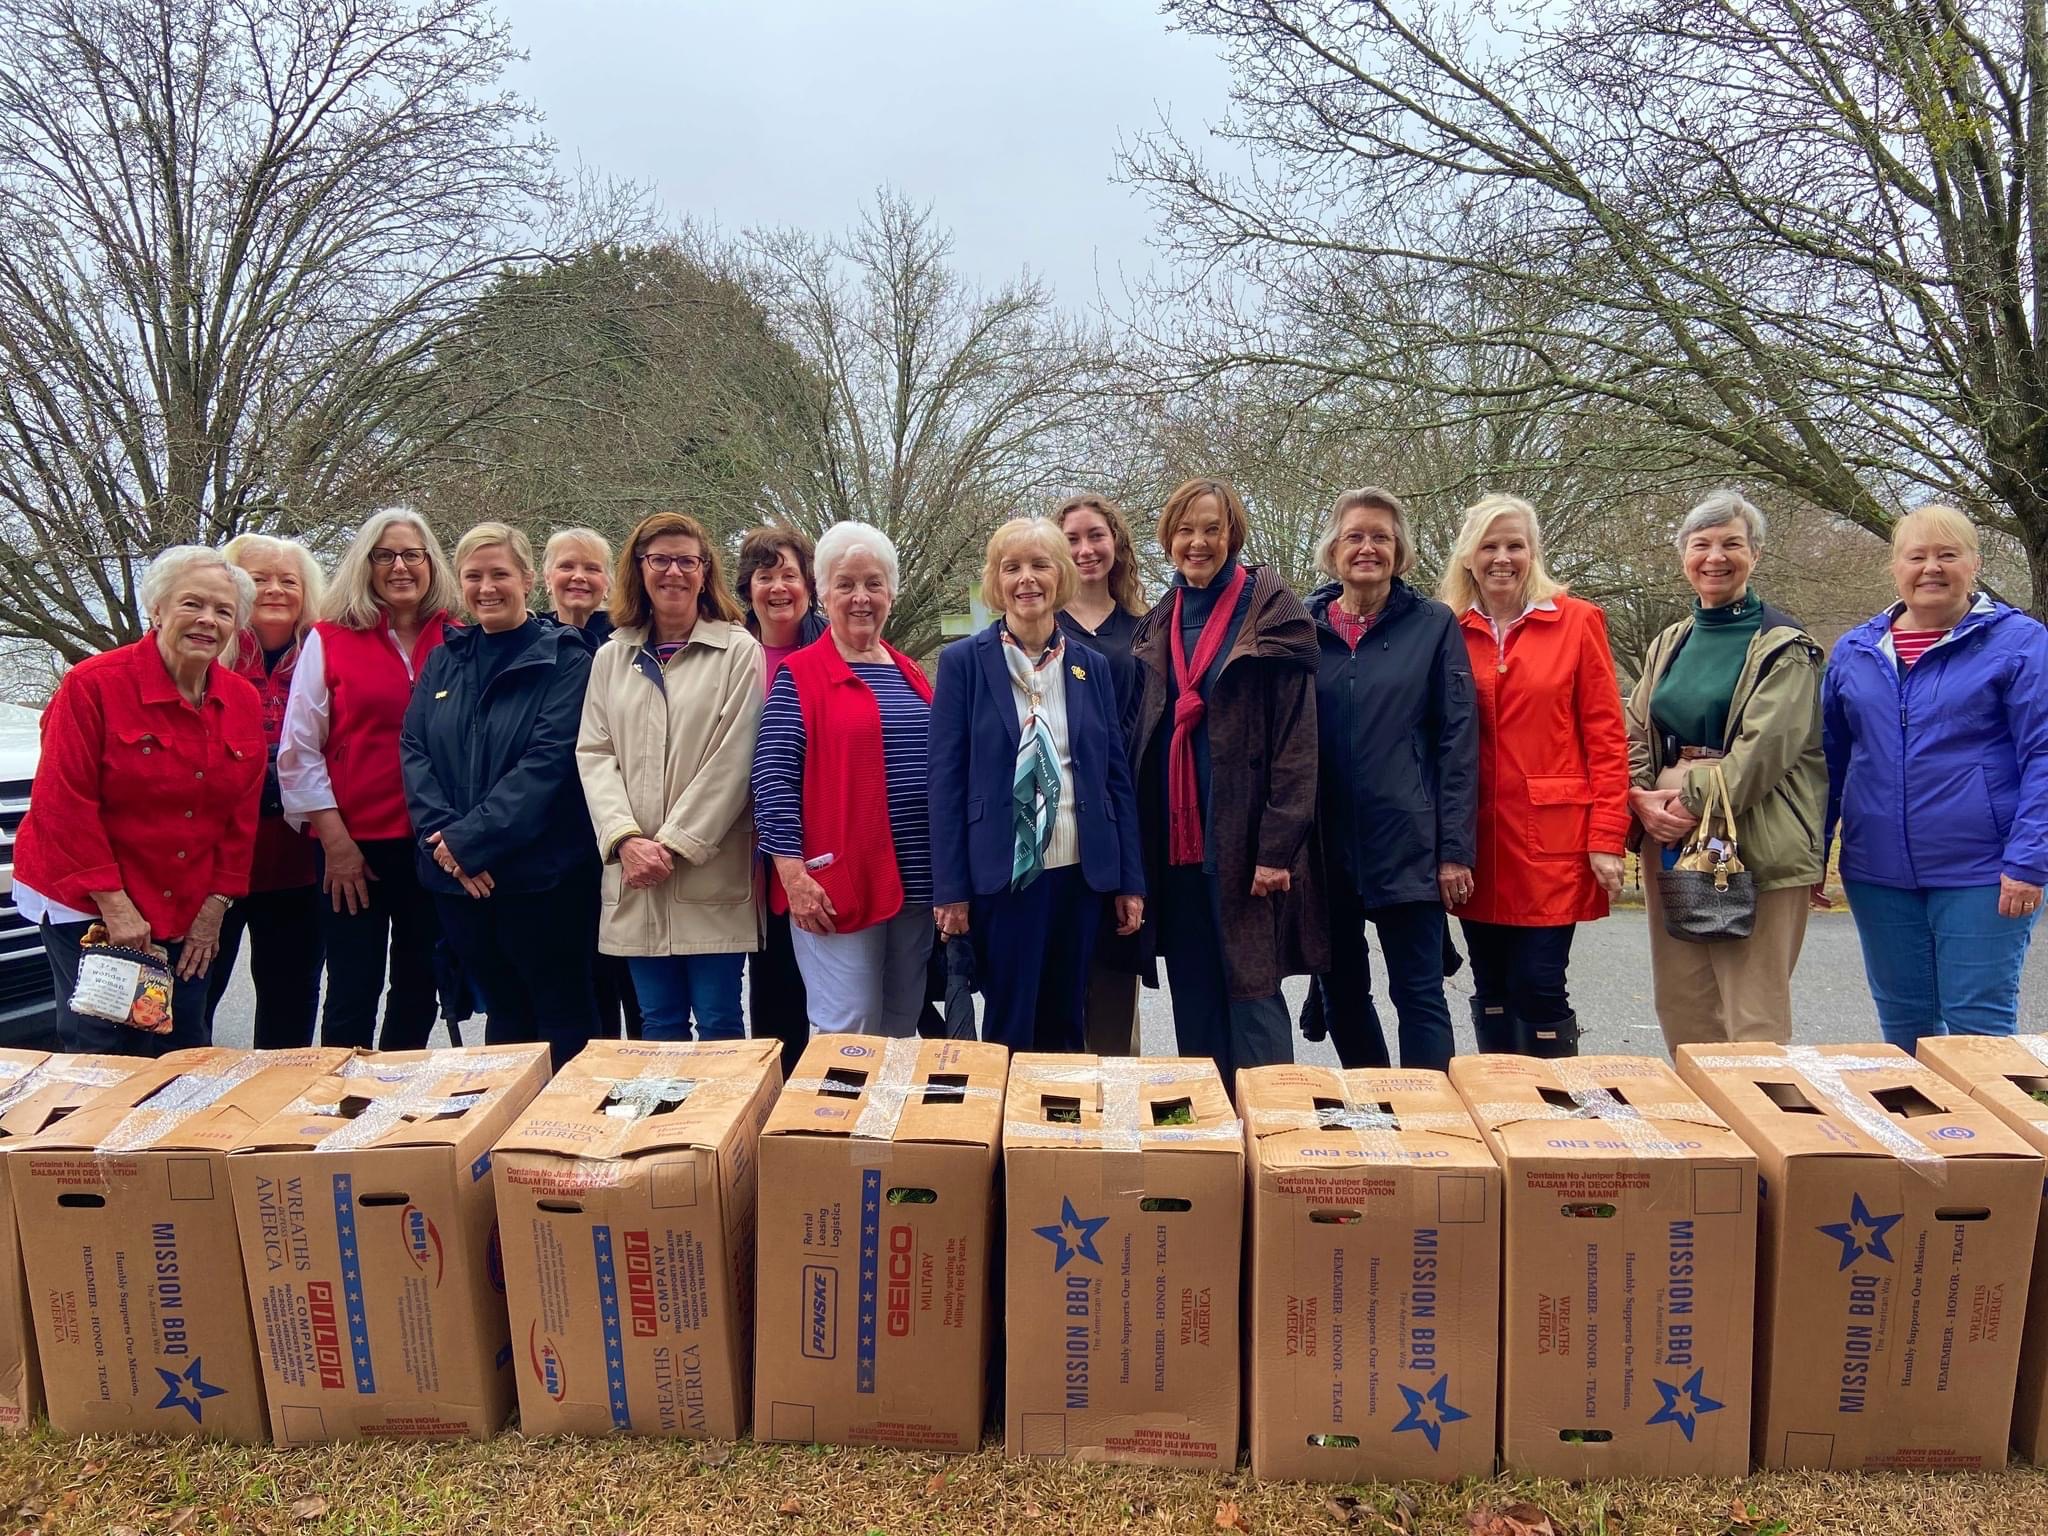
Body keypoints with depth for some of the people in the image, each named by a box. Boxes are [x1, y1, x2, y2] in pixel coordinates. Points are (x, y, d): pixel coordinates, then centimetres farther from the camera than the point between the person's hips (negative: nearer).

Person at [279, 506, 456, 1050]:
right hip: (355, 845, -2)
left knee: (419, 988, 12)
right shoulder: (329, 639, 1)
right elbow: (298, 752, -1)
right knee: (352, 995, 2)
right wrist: (335, 842, -6)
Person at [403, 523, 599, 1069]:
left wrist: (470, 839, -18)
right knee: (502, 1012, 17)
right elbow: (413, 750, 4)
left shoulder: (562, 659, -5)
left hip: (541, 875, -5)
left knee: (564, 1022, 3)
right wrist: (442, 835, -12)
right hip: (458, 878, 5)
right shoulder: (443, 661, 12)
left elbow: (550, 759, -15)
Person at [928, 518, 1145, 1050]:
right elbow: (946, 780, -4)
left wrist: (1130, 882, 6)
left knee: (1067, 1026, 12)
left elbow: (1117, 776, 10)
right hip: (1003, 874, -3)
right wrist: (950, 889, -9)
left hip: (1080, 871, 4)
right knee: (1010, 1031, 4)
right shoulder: (963, 661, -1)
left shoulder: (1091, 666, 9)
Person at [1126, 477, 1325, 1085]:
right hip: (1173, 839, 6)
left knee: (1252, 991, -2)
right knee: (1193, 997, 12)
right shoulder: (1156, 625, 13)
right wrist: (1138, 843, 8)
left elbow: (1296, 738, -10)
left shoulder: (1271, 611, -4)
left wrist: (1278, 846, -16)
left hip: (1243, 839, -5)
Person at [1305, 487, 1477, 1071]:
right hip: (1324, 844, 3)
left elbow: (1458, 739, -2)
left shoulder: (1433, 625, 1)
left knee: (1420, 995, 1)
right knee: (1339, 993, 13)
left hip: (1407, 843, -3)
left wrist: (1454, 848, -7)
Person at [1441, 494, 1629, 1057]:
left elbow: (1606, 737, -1)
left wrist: (1607, 838, -7)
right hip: (1476, 843, 3)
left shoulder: (1577, 622, 1)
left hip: (1553, 842, -3)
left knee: (1539, 989, -3)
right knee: (1491, 994, 11)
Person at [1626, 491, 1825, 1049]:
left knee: (1754, 1021, -4)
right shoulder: (1669, 644, 16)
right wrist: (1643, 798, -6)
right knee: (1681, 1009, 9)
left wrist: (1692, 802, -15)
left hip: (1758, 851, -6)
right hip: (1671, 844, 6)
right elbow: (1635, 736, 12)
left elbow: (1765, 746, -13)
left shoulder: (1783, 646, -2)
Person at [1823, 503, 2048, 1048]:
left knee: (1978, 1027, 1)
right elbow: (1829, 761, 14)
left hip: (1980, 874, -4)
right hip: (1878, 875, 4)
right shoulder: (1853, 651, 9)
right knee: (1902, 1027, 13)